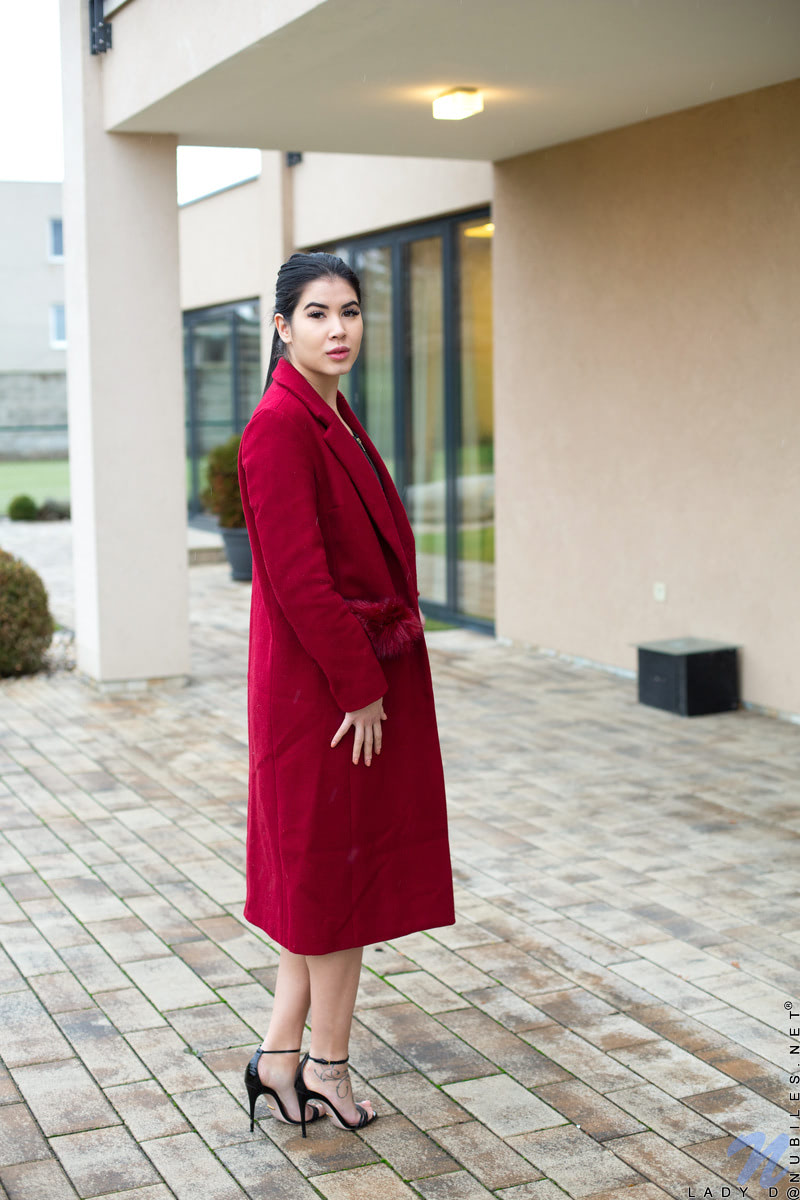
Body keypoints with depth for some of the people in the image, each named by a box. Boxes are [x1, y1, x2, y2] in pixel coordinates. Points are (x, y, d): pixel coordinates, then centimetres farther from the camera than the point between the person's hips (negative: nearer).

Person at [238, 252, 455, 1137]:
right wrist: (359, 684, -19)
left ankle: (281, 1056, 25)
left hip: (368, 673, 10)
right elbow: (297, 575, -22)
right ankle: (326, 1067, 19)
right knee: (337, 867, 3)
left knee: (319, 870, 14)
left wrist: (385, 658, 10)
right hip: (321, 683, -10)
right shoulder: (280, 425, -17)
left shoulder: (335, 419, 12)